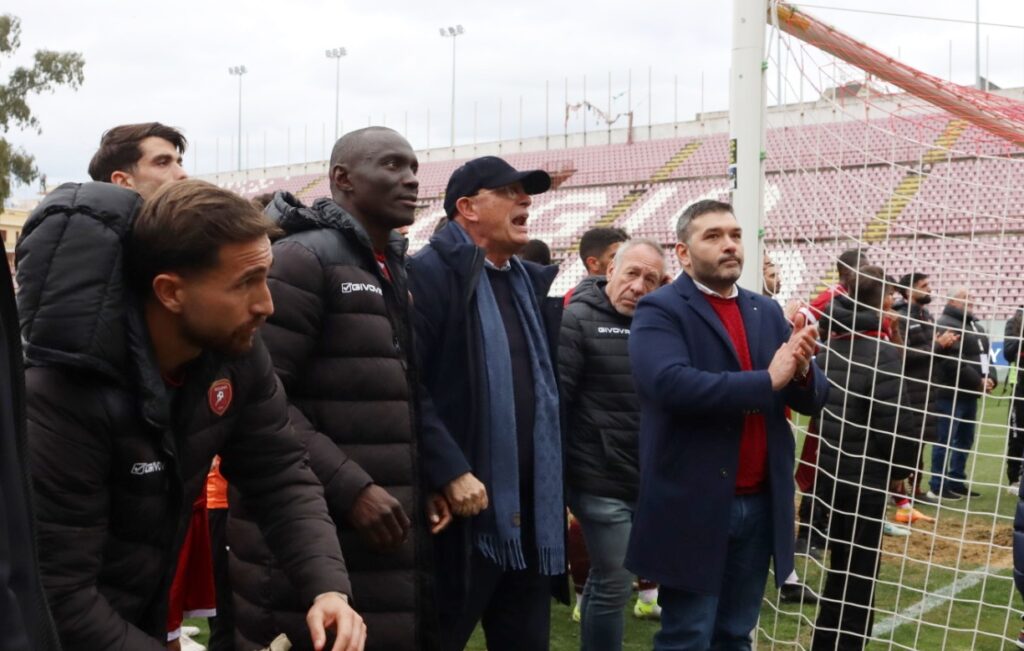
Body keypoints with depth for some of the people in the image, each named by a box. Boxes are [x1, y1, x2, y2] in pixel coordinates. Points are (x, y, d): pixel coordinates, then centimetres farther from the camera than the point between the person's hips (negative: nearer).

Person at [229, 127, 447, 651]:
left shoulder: (394, 270, 15)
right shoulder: (303, 258, -10)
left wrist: (419, 480, 6)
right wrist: (350, 488, -20)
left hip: (384, 531, 8)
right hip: (307, 538, -8)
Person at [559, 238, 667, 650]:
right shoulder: (579, 319, -9)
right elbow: (555, 397, -14)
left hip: (644, 480, 6)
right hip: (601, 482, -6)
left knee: (604, 582, 18)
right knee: (614, 586, 0)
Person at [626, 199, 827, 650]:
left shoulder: (767, 312, 12)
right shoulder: (660, 310, -7)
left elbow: (812, 399, 8)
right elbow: (670, 383, -25)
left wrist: (801, 370, -15)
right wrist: (767, 380, -22)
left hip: (759, 504, 6)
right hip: (693, 506, -6)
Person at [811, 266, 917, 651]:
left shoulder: (827, 349, 5)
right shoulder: (883, 353, -16)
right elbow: (897, 422, -19)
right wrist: (905, 467, -4)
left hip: (828, 474, 6)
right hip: (866, 479, -6)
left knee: (839, 568, 19)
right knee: (859, 574, 6)